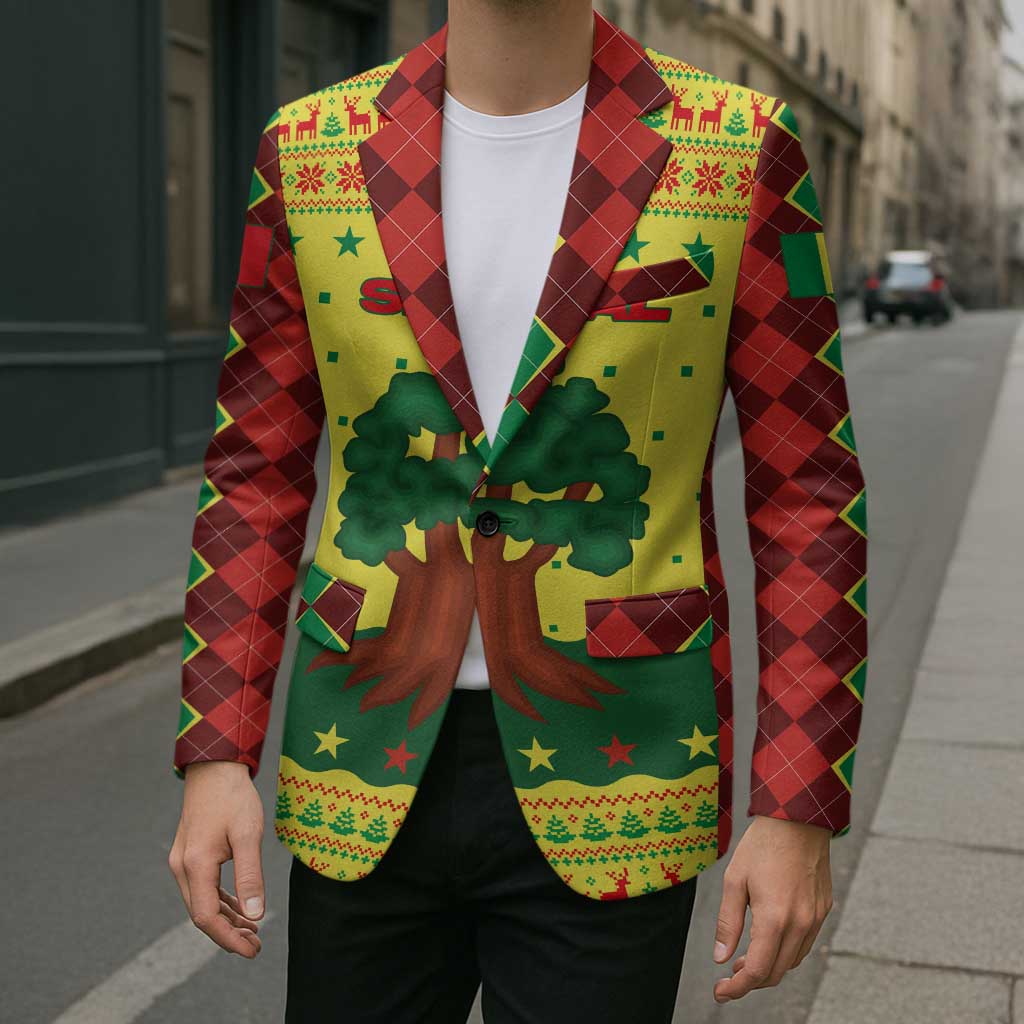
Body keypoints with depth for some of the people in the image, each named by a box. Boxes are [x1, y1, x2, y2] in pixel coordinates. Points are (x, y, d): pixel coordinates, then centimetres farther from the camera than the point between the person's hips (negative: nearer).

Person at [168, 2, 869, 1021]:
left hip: (606, 778, -2)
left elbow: (808, 495, -4)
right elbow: (256, 474, 5)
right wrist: (213, 754, -2)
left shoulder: (742, 152, -5)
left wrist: (800, 809, -7)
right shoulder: (307, 152, 1)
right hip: (367, 771, 2)